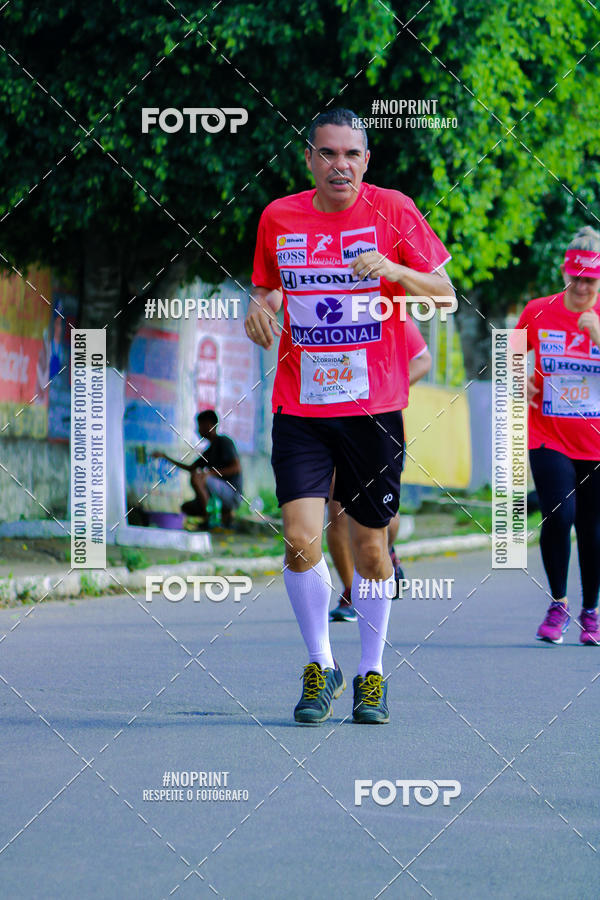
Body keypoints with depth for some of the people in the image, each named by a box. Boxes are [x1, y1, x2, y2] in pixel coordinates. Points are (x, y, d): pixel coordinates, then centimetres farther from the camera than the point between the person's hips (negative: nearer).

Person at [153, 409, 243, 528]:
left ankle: (207, 518, -17)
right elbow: (190, 468, 29)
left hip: (232, 494, -9)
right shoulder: (210, 450, 21)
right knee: (186, 507, 7)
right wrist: (165, 457, 29)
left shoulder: (224, 442, -6)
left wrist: (212, 473, -25)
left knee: (196, 478, -28)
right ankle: (225, 513, 6)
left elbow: (237, 467, -18)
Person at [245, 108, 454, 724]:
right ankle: (319, 666, 8)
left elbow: (445, 293, -1)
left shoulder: (392, 211, -2)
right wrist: (258, 306, -3)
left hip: (374, 406, -1)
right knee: (300, 539, -12)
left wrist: (393, 270, -20)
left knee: (369, 545, 6)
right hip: (300, 407, 1)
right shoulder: (278, 218, 4)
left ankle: (371, 672, 24)